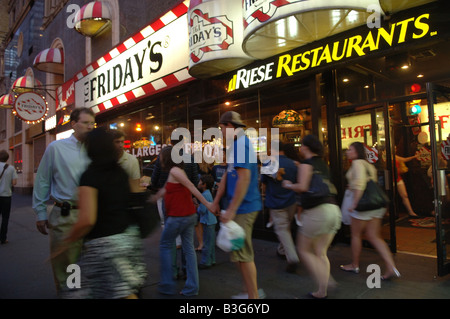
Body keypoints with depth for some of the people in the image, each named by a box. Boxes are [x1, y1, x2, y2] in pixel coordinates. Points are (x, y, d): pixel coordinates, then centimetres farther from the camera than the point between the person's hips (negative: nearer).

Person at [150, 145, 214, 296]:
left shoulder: (174, 171, -11)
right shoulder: (178, 171, 17)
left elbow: (191, 186, -22)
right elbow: (164, 190, 27)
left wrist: (205, 203, -28)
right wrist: (153, 198, 37)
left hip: (177, 216, -8)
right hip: (190, 215, 8)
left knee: (165, 246, 9)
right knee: (189, 249, 9)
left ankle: (167, 285, 15)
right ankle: (192, 287, 14)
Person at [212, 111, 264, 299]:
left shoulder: (241, 144, -15)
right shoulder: (236, 145, 17)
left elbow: (244, 178, -23)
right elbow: (227, 176, 18)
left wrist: (232, 209, -22)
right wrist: (216, 201, 17)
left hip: (243, 208, -10)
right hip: (242, 208, 10)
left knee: (242, 254, -1)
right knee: (241, 253, 19)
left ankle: (253, 296, 13)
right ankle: (252, 291, 32)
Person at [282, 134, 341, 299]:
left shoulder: (306, 164, -6)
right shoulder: (323, 165, 16)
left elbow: (302, 187, -18)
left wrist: (288, 185, 2)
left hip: (316, 211, -7)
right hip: (333, 210, 8)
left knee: (304, 250, 8)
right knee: (321, 253, 14)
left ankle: (326, 283, 0)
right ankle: (322, 291, 16)